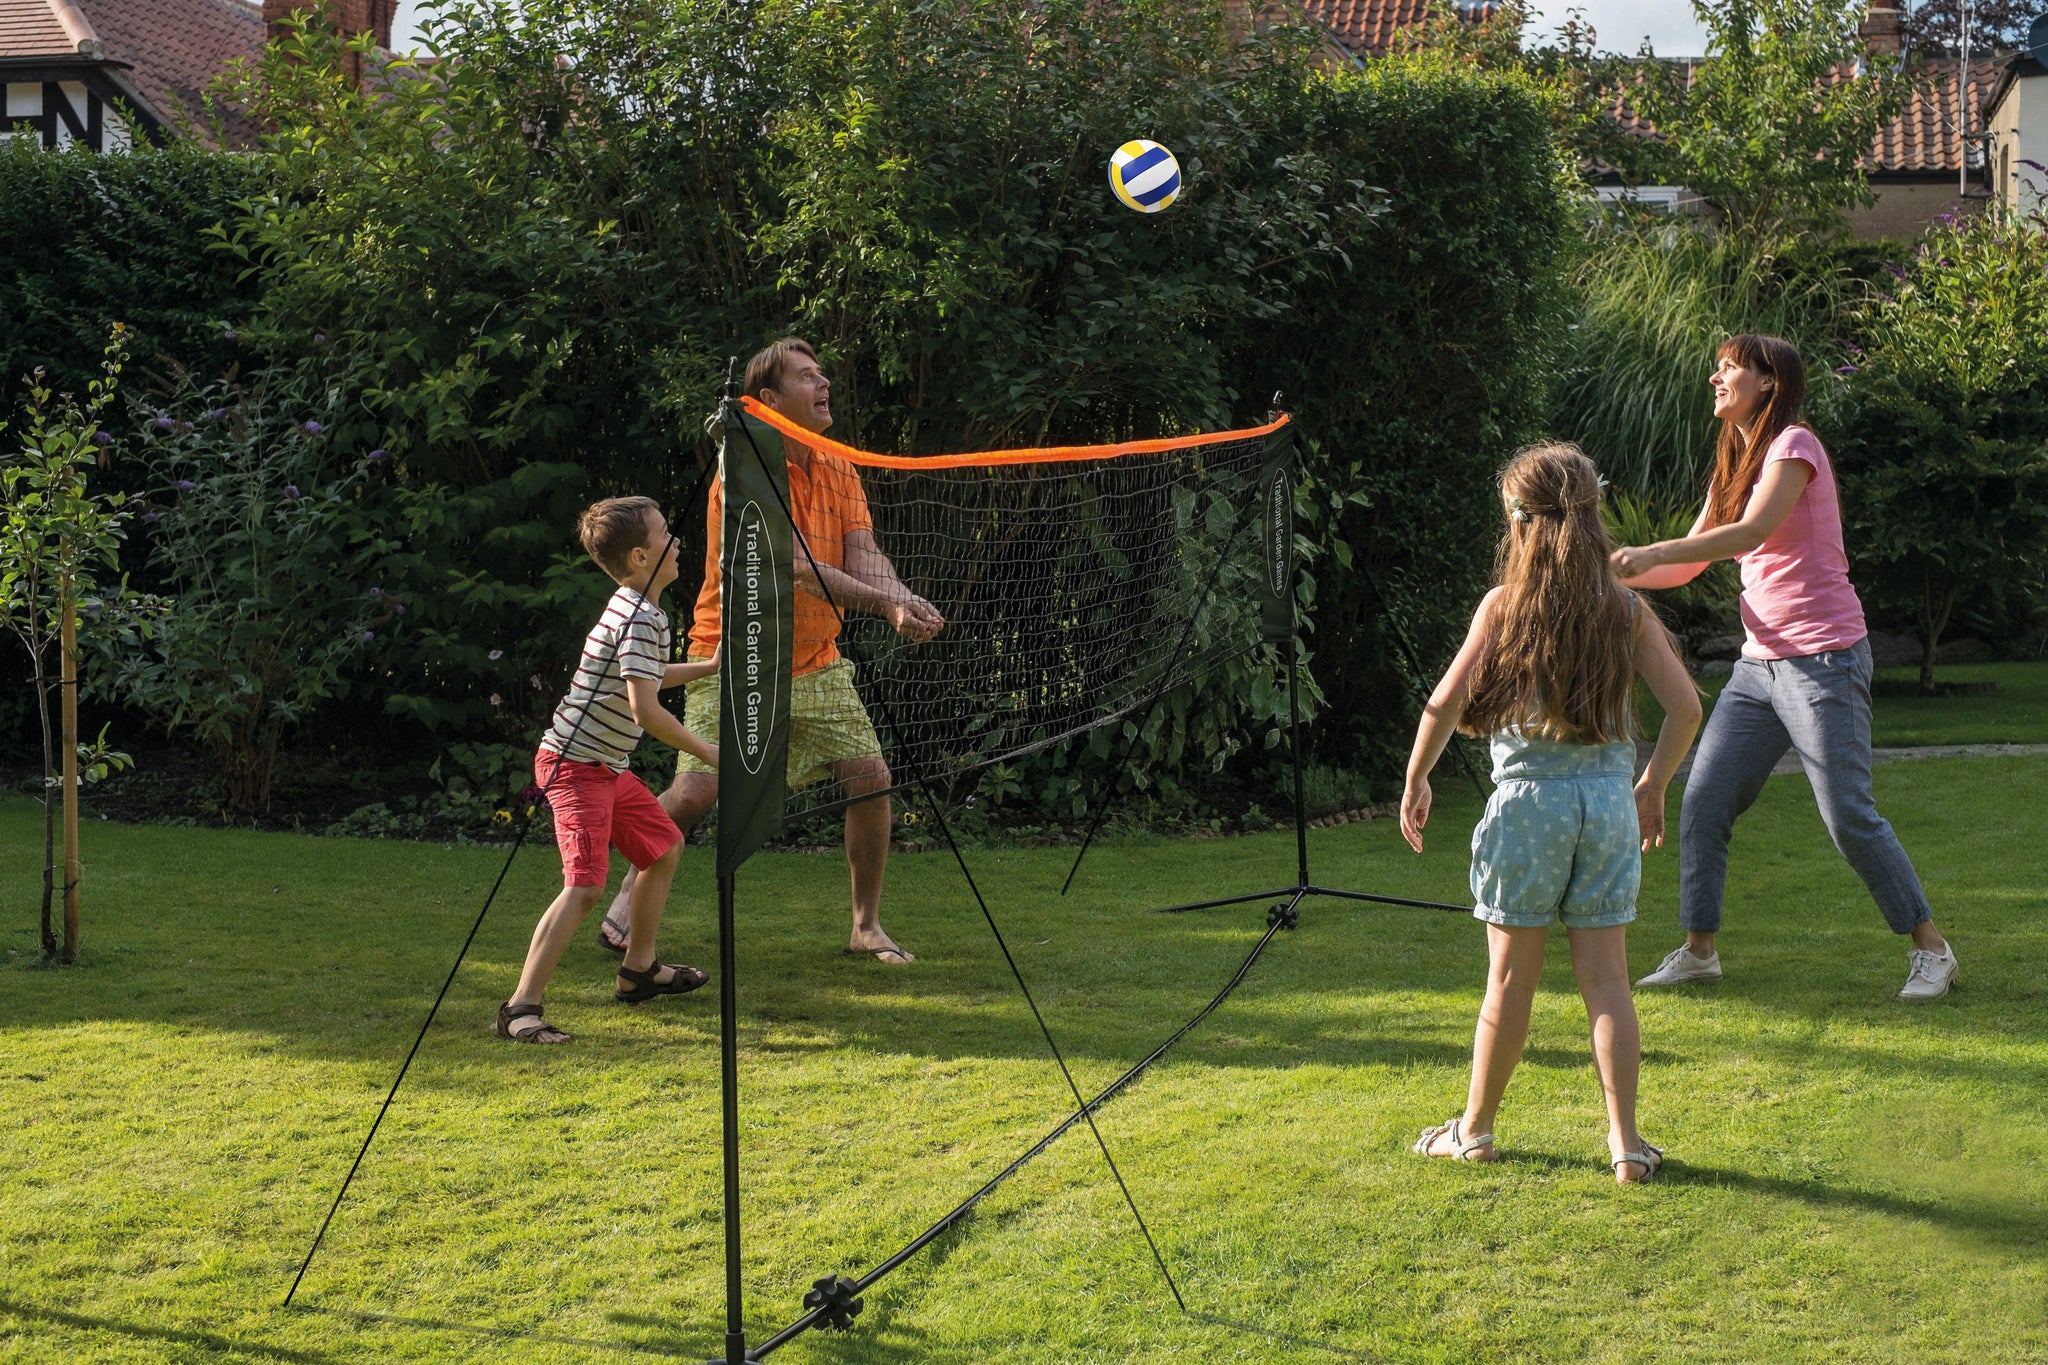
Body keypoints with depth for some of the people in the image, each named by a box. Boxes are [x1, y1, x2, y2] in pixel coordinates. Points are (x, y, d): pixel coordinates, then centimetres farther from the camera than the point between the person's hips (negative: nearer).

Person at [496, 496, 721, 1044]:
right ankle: (521, 1008, -22)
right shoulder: (637, 618, -20)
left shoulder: (641, 610, 13)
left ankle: (638, 969, 35)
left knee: (666, 846, 22)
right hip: (576, 766, -11)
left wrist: (707, 667, 31)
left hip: (608, 767, 11)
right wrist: (708, 753, -20)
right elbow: (645, 709, -29)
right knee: (585, 884, -20)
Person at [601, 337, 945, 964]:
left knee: (871, 777, -5)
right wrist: (886, 601, -32)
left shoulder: (839, 472, 5)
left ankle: (866, 925, 10)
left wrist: (901, 606, -27)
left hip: (816, 663, 5)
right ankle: (630, 896, 16)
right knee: (695, 791, -12)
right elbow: (792, 566, -25)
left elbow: (863, 554, -5)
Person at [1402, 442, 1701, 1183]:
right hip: (1609, 797, 3)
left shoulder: (1506, 604, -6)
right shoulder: (1625, 609, 3)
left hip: (1529, 797, -2)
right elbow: (1685, 708, 1)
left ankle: (1475, 1128, 21)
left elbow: (1446, 703, -12)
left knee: (1511, 976, 8)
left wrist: (1415, 782, 2)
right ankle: (1625, 1143, 3)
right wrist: (1653, 786, 15)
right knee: (1605, 977, 6)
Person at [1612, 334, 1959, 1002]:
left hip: (1824, 658, -8)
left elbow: (1753, 532, -27)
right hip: (1759, 663, 8)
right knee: (1702, 802, 2)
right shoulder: (1733, 464, 15)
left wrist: (1652, 552, -34)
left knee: (1850, 817, -6)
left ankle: (1931, 948, 9)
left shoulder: (1794, 444, -11)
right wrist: (1616, 570, 0)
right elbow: (1689, 564, 14)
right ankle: (1698, 949, 12)